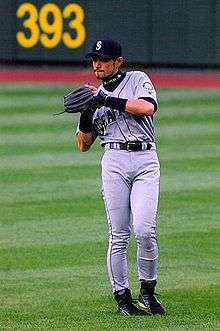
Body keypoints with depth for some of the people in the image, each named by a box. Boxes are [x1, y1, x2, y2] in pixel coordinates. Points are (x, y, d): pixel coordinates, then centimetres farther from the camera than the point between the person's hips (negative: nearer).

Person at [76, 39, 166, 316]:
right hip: (114, 161, 3)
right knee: (119, 235, -3)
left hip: (146, 160, -3)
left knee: (145, 231, -15)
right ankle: (122, 296, 3)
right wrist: (86, 115, -1)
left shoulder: (138, 79, 9)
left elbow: (147, 107, -13)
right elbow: (83, 145, 17)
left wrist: (107, 101, -11)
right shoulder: (94, 96, 19)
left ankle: (147, 291, 0)